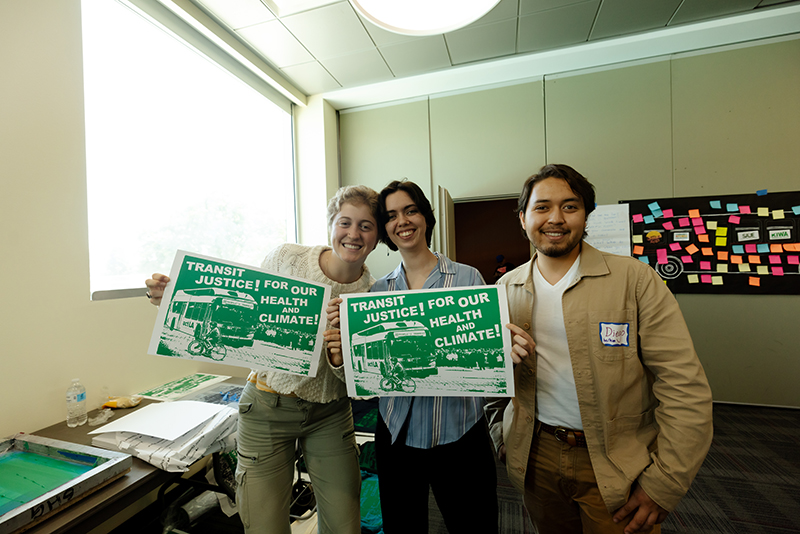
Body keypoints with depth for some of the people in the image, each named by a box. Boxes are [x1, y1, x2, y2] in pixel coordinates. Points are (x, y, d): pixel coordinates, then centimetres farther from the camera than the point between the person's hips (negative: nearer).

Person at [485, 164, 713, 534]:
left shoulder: (634, 279, -12)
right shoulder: (506, 288, -2)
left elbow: (684, 388, -13)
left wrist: (663, 485, -13)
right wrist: (498, 430, 4)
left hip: (617, 467, -2)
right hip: (536, 457, 3)